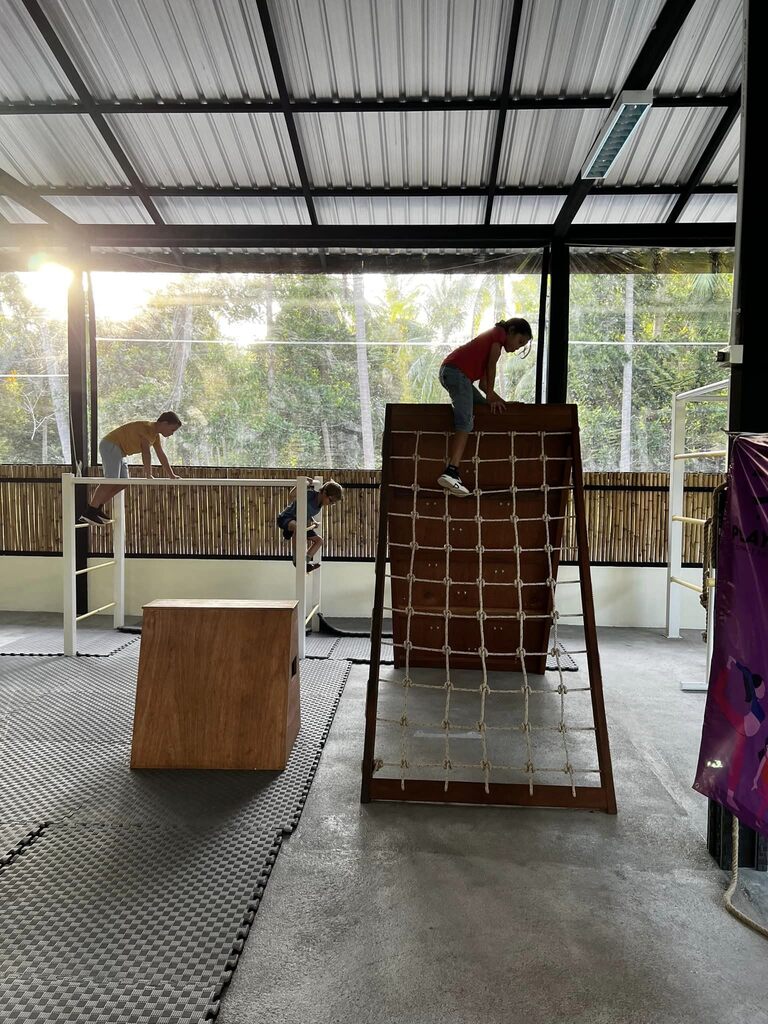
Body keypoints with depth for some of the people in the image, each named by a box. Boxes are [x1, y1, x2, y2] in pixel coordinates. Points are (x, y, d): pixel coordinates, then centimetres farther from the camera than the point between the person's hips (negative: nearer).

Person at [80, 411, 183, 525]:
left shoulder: (156, 435, 13)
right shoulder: (147, 427, -18)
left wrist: (172, 475, 17)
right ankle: (89, 512, -23)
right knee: (111, 481, -20)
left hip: (118, 450, 10)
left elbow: (162, 456, 18)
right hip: (111, 446, -10)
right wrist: (148, 474, -26)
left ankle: (97, 508, 5)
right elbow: (146, 452, -25)